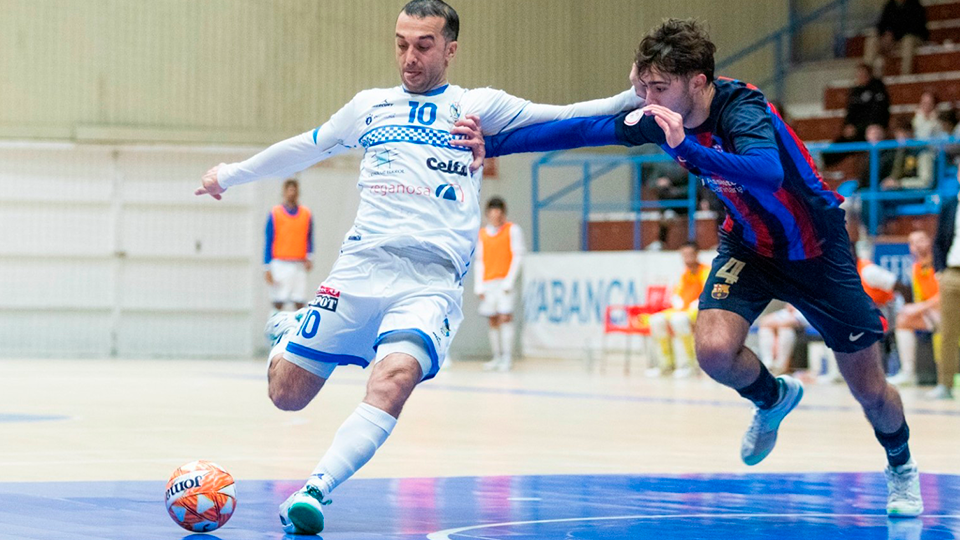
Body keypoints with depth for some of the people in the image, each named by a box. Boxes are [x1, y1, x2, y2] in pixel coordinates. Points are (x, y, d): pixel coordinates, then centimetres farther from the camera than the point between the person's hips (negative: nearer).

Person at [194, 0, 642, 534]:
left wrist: (637, 98, -3)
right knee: (286, 393, 0)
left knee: (395, 376, -32)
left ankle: (315, 490, -35)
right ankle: (289, 334, 35)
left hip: (432, 283, -3)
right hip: (361, 266, 3)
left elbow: (562, 118, 10)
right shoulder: (370, 106, 21)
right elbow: (303, 148, 35)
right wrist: (232, 174, 44)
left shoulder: (478, 106, 14)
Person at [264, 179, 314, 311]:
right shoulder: (275, 214, 1)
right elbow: (269, 242, 2)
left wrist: (309, 257, -1)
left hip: (299, 265, 2)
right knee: (278, 303, -3)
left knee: (300, 303, -2)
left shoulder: (306, 214, 9)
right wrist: (268, 268, -3)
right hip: (280, 264, -2)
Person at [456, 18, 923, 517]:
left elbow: (769, 173, -54)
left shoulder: (743, 111, -33)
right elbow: (580, 129, -4)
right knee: (714, 350, -22)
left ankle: (901, 467, 35)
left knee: (870, 392, 2)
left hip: (815, 250, -5)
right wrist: (490, 145, -8)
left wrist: (687, 147, -64)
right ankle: (773, 399, 13)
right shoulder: (658, 117, -15)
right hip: (749, 245, 5)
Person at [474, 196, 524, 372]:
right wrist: (479, 286, 6)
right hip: (487, 283, 4)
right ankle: (497, 357, 10)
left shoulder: (512, 230, 2)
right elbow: (479, 261, 14)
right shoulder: (482, 234, 13)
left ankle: (507, 357, -14)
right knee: (493, 321, 4)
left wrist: (509, 280, -11)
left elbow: (517, 256, -3)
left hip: (505, 282, -4)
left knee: (505, 317, -13)